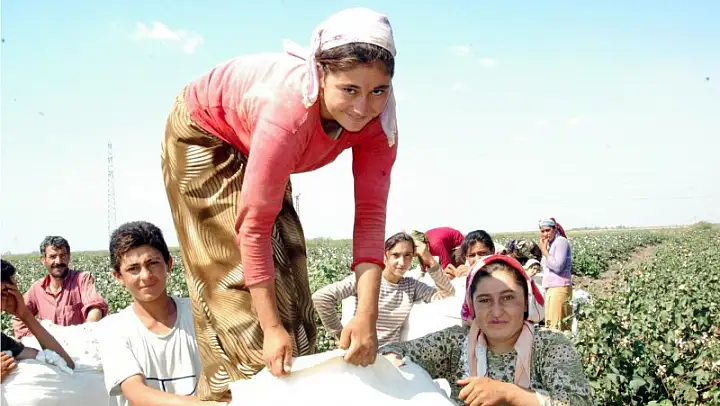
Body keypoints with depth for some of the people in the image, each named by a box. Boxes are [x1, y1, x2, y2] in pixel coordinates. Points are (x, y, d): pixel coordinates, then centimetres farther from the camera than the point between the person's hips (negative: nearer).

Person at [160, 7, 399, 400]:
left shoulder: (378, 119, -27)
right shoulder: (289, 111, -44)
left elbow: (370, 215, -26)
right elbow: (254, 225, -39)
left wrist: (367, 316, -34)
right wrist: (271, 328, -34)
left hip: (252, 146, 6)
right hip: (204, 135, -6)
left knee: (286, 261, 6)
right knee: (233, 270, -9)